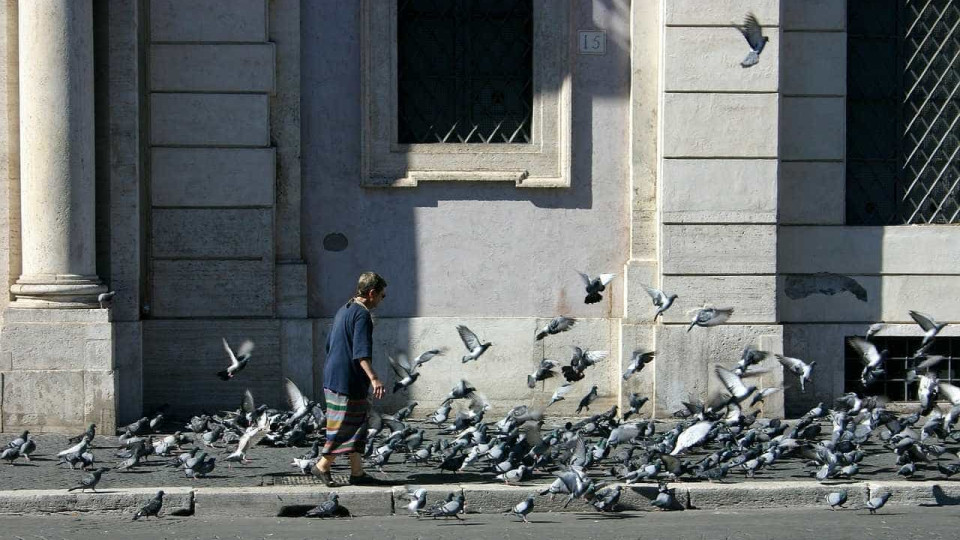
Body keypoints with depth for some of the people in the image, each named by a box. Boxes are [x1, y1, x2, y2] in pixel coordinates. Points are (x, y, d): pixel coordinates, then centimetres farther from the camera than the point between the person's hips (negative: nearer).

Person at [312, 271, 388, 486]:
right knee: (345, 427, -2)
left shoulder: (344, 310, 16)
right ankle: (322, 467, 6)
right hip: (348, 381, -10)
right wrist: (374, 378, -32)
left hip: (333, 377, 10)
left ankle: (357, 472, 12)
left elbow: (330, 344, 24)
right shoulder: (362, 314, -15)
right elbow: (361, 352, -25)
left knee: (358, 426, 11)